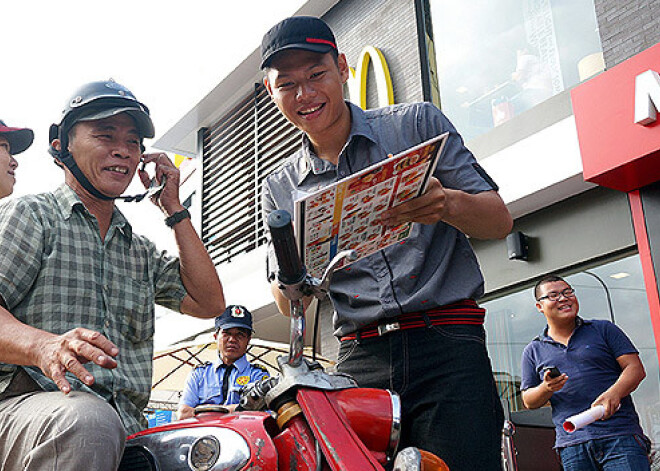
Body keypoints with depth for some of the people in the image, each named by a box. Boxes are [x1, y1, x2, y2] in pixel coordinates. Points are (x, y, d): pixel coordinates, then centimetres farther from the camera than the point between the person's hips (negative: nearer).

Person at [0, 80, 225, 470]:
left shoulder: (142, 251, 27)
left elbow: (208, 303, 15)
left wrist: (174, 209, 17)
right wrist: (44, 346, -28)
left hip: (127, 427, 5)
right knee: (86, 420, -40)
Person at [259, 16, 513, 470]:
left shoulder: (417, 123, 8)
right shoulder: (280, 188, 15)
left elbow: (500, 220, 4)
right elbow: (291, 306, 13)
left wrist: (445, 203, -18)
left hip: (446, 346, -2)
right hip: (359, 362, 3)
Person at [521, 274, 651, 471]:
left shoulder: (603, 329, 11)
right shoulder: (533, 351, 14)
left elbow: (635, 368, 3)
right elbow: (529, 401, 13)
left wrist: (614, 393, -17)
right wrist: (546, 389, -9)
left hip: (620, 435, -2)